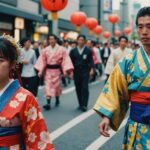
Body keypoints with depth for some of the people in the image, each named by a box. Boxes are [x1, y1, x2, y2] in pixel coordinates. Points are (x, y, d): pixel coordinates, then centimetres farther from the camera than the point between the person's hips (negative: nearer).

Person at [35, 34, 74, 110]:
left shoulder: (61, 49, -6)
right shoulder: (45, 50, 1)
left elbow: (65, 60, -10)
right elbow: (42, 61, 2)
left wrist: (66, 70, -18)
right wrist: (40, 71, -2)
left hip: (56, 70, -1)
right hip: (48, 70, 1)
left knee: (56, 85, 10)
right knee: (48, 86, -5)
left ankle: (57, 99, 33)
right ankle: (48, 103, -8)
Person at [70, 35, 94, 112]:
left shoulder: (88, 50, 2)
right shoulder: (73, 51, 8)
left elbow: (91, 61, 0)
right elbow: (71, 61, 7)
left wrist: (91, 69, -12)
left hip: (85, 72, -3)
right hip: (76, 72, 3)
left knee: (85, 88, -9)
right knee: (78, 89, 7)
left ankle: (84, 105, -8)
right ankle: (80, 104, 18)